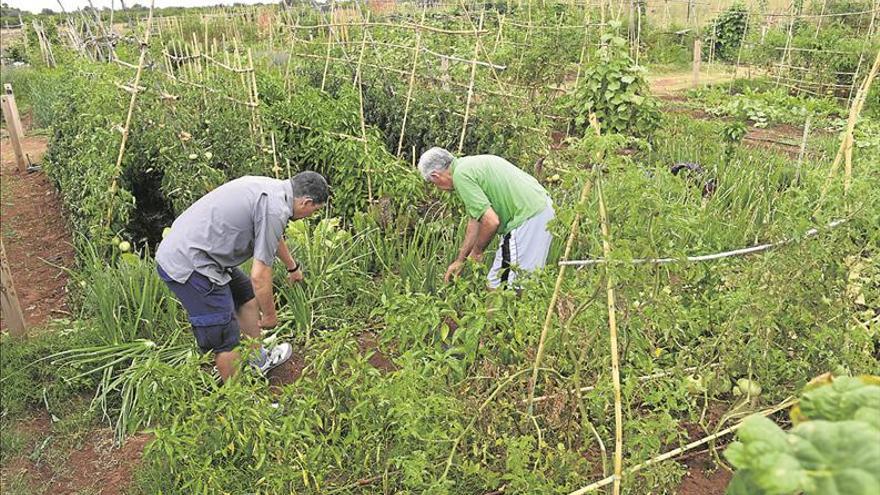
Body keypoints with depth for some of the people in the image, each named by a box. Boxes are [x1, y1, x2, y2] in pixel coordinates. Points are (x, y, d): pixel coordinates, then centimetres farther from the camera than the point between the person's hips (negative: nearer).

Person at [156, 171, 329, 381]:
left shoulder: (271, 187, 10)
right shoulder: (275, 210, -21)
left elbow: (273, 237, 32)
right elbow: (259, 275, -18)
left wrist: (292, 266, 48)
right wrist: (269, 314, -1)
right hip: (188, 265, -11)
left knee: (247, 297, 24)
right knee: (226, 339, -2)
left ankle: (259, 360, 41)